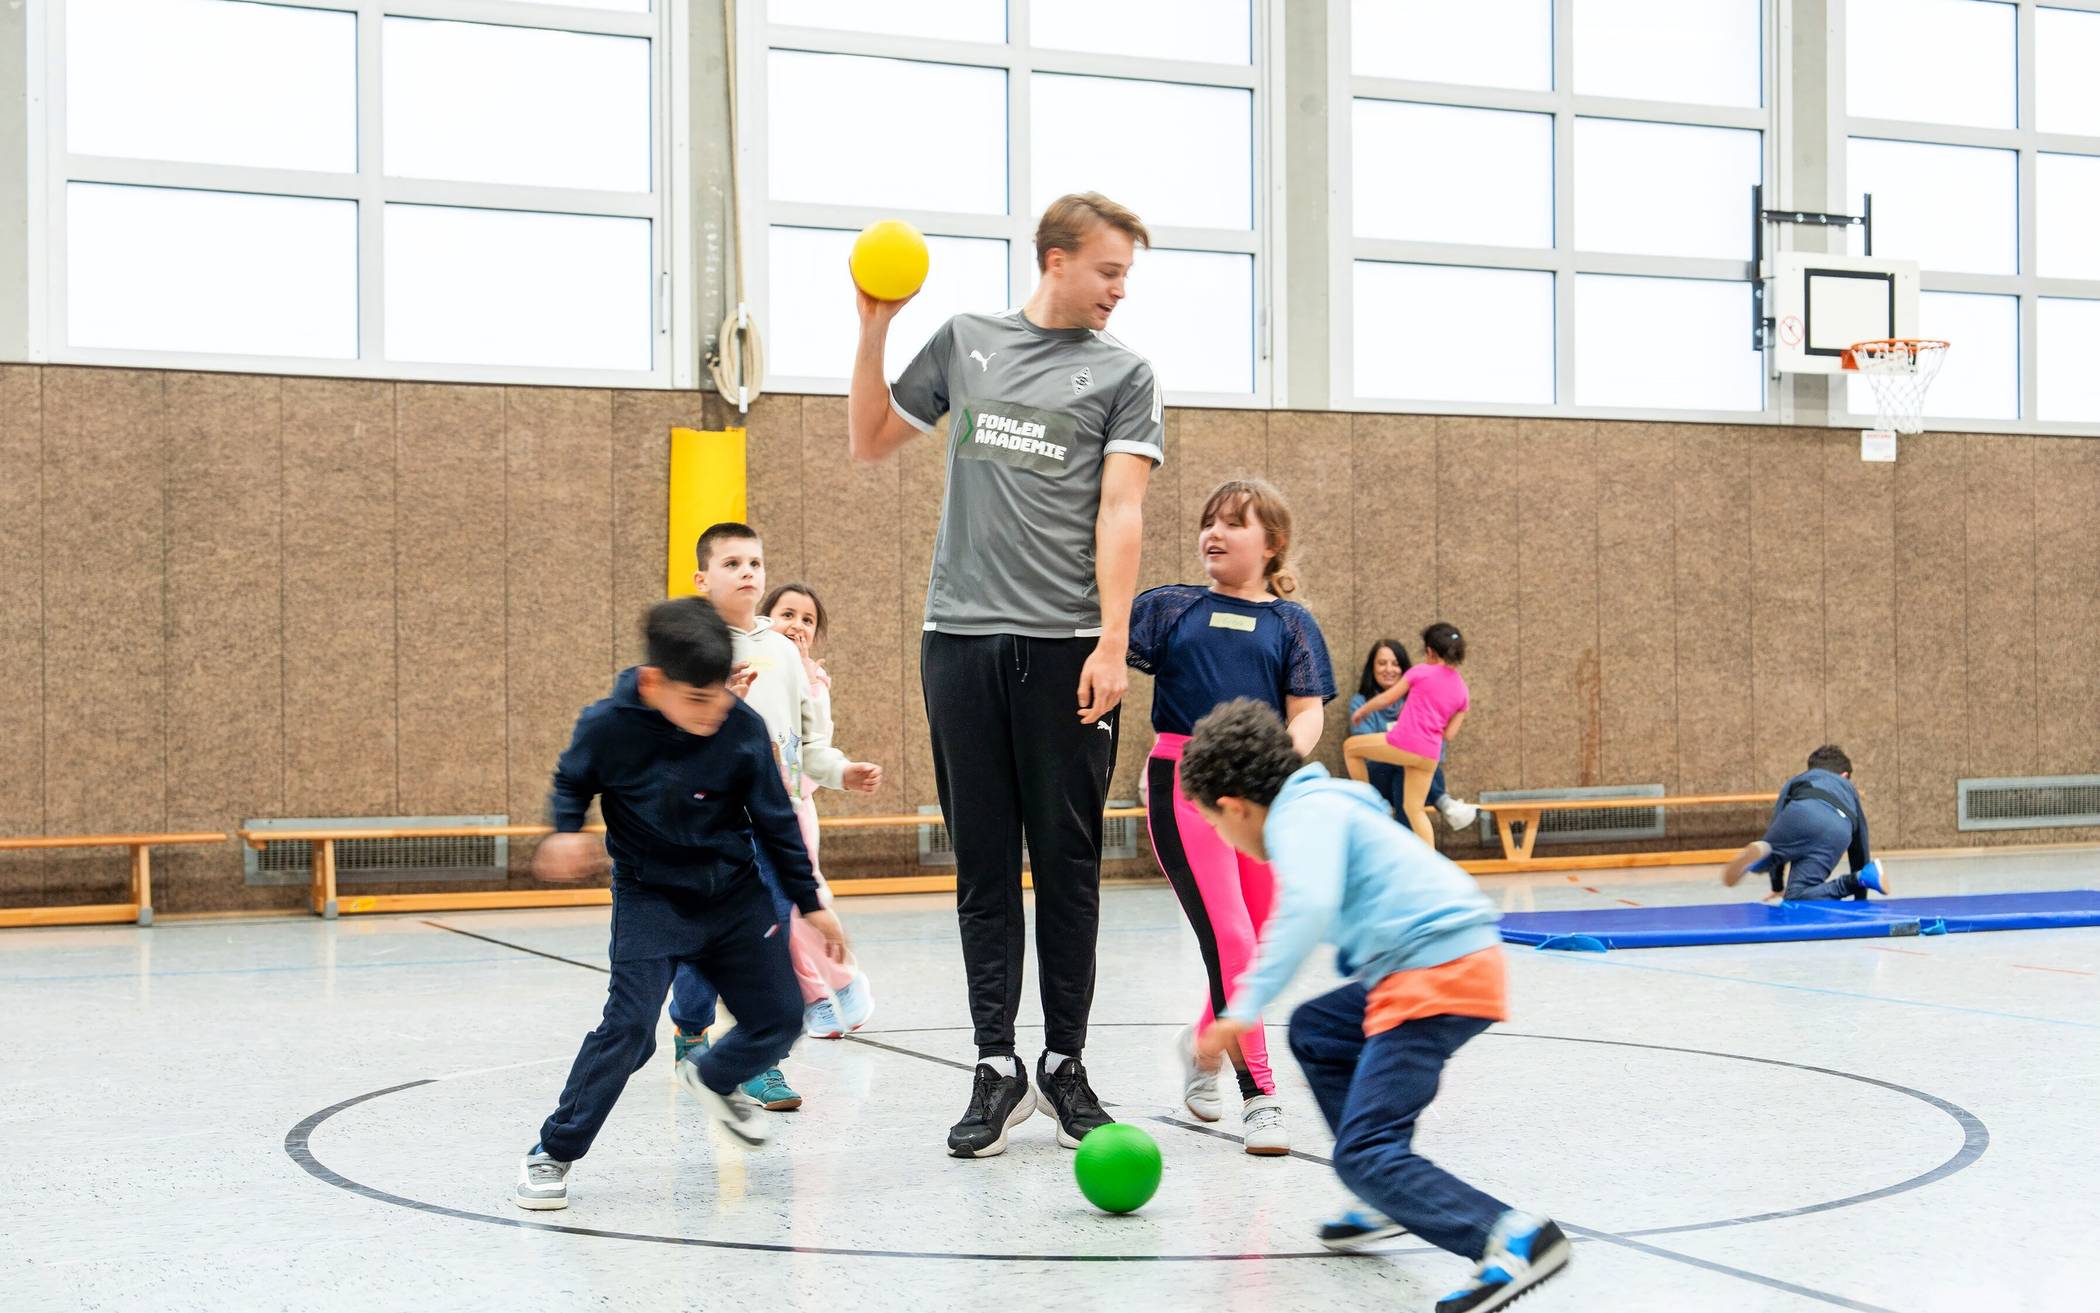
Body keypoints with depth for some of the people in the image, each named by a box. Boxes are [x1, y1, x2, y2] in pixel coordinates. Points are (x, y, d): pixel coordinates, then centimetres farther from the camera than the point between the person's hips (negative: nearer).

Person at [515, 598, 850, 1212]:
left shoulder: (743, 728, -15)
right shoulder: (608, 725, -19)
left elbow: (775, 822, -3)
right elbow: (571, 782, 2)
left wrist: (811, 903, 3)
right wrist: (565, 833, -19)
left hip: (735, 893, 3)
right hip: (650, 896, -3)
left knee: (780, 1017, 6)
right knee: (628, 1027, -18)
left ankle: (712, 1077, 40)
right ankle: (552, 1152, -1)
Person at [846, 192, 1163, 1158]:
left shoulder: (1122, 373, 7)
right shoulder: (965, 340, 14)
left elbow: (1119, 514, -2)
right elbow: (869, 441, 20)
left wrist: (1112, 643, -12)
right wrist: (873, 328, 9)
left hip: (1067, 648, -2)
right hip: (961, 639, 2)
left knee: (1066, 863, 2)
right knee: (984, 865, 3)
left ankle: (1065, 1064, 14)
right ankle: (997, 1069, 10)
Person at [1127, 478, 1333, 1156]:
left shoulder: (1291, 622, 9)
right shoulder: (1168, 606, 8)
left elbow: (1307, 714, -1)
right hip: (1184, 781, -2)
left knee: (1257, 947, 11)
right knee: (1228, 937, -13)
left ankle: (1204, 1042, 41)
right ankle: (1260, 1095, -7)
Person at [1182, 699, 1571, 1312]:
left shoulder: (1302, 812, -8)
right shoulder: (1322, 804, 22)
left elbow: (1309, 909, -27)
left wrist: (1248, 1006, -24)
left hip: (1440, 972, -10)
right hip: (1457, 964, 10)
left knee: (1363, 1153, -12)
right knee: (1313, 1032, 28)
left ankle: (1514, 1238, -30)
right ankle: (1394, 1200, 24)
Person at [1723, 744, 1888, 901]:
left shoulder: (1796, 781, 43)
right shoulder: (1850, 790, 46)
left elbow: (1775, 825, 41)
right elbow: (1859, 846, 48)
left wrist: (1777, 885, 48)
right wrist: (1861, 900, 54)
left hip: (1801, 812, -1)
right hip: (1840, 829, 1)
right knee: (1797, 897, 5)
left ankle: (1758, 852, -17)